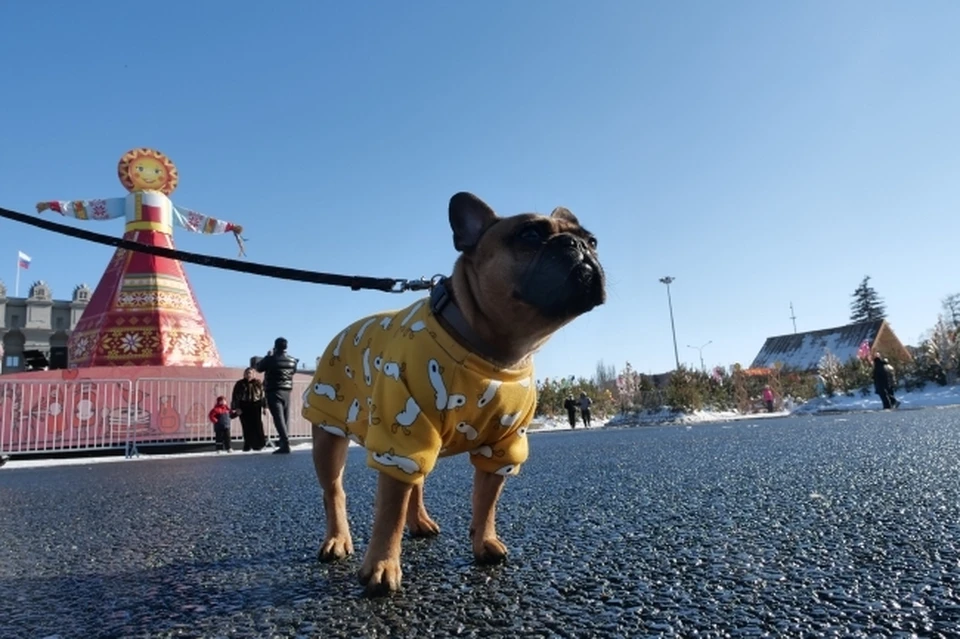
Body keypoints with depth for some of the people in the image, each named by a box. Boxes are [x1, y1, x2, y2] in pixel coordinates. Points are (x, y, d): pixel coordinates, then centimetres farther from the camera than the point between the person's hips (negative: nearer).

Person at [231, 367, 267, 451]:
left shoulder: (258, 383, 7)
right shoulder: (240, 384, 6)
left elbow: (263, 395, 6)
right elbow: (235, 397, 4)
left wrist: (264, 407, 1)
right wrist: (237, 408, -5)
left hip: (255, 406, 0)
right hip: (244, 407, 0)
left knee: (257, 425, -7)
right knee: (247, 427, -1)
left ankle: (258, 444, -1)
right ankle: (247, 445, 5)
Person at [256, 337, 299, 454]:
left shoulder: (270, 359, -9)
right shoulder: (292, 360, 4)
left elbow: (259, 368, 6)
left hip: (273, 392, -5)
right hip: (286, 392, 5)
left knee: (278, 418, -11)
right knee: (285, 418, 13)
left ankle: (285, 444, -22)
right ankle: (283, 442, 19)